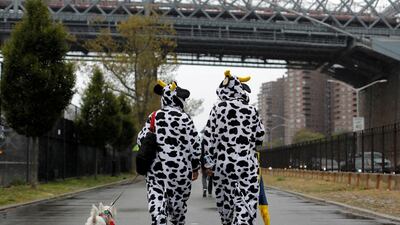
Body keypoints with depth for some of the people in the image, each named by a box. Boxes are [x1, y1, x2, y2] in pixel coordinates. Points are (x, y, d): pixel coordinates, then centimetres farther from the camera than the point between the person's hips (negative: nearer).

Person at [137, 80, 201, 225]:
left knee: (157, 199, -2)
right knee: (178, 200, 12)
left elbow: (141, 139, 5)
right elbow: (194, 145, -5)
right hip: (180, 168, -1)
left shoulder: (154, 116, 4)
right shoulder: (184, 118, -5)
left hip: (156, 168, 2)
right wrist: (195, 167, 6)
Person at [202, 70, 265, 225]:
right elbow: (260, 137, 5)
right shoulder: (250, 111, -3)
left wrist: (209, 162, 5)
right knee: (246, 201, -3)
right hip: (247, 164, -2)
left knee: (225, 200, 15)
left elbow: (208, 137, -1)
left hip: (222, 163, 2)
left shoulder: (217, 109, 0)